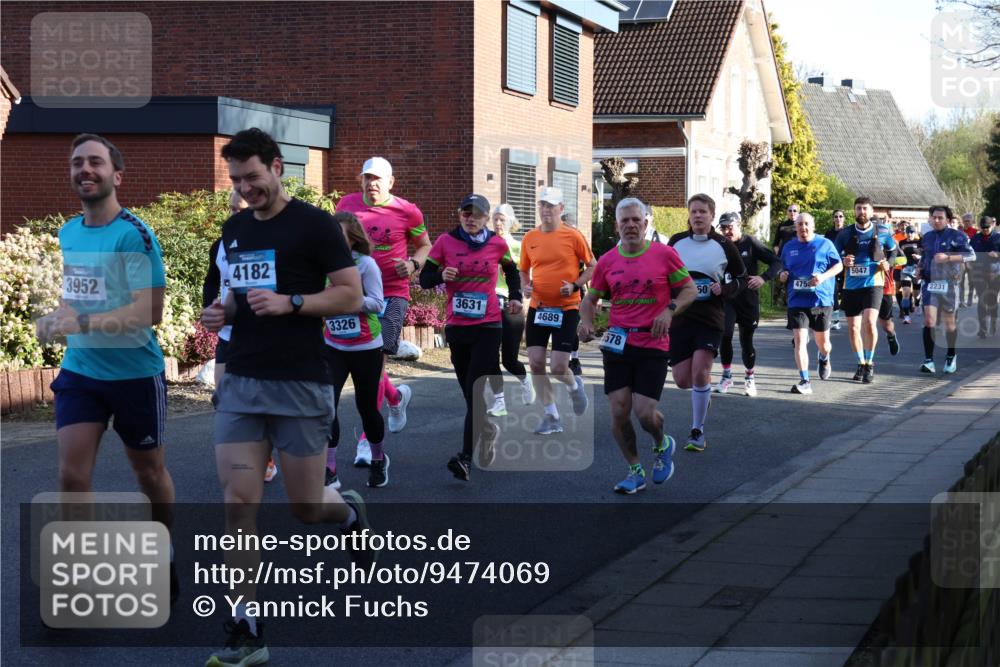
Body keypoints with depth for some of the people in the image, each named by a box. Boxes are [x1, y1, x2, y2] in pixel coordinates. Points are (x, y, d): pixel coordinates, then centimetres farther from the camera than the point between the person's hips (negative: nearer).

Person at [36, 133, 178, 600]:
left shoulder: (134, 234, -16)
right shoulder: (66, 232, 5)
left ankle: (165, 559, 36)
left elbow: (149, 311, -23)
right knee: (72, 474, -7)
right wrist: (56, 320, 0)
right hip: (79, 371, 5)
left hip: (136, 373, -5)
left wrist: (82, 324, -32)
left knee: (149, 473, 13)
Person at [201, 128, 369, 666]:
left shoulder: (315, 224, -6)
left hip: (300, 386, -5)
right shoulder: (234, 229, 12)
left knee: (307, 508, 5)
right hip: (240, 383, 5)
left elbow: (352, 296, -8)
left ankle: (350, 512, 43)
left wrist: (290, 303, -20)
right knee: (238, 503, -6)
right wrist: (223, 310, 2)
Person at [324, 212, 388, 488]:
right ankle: (329, 470, -9)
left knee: (367, 406, 9)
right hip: (333, 347, 3)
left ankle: (378, 460, 34)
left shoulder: (365, 264, -12)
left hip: (366, 348, -3)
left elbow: (377, 303, -15)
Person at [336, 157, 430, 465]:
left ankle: (368, 438, -8)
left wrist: (414, 264, -9)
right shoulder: (347, 205, 5)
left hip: (392, 293, -4)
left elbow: (425, 245, 10)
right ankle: (397, 397, 41)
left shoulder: (407, 212, -4)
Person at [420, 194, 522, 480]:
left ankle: (466, 457, -17)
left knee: (476, 391, -12)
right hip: (457, 326, 2)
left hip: (488, 327, -2)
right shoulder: (446, 242, 0)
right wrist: (441, 276, -18)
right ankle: (490, 431, 37)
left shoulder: (497, 244, 2)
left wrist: (515, 297, 6)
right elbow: (424, 278, 2)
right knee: (470, 392, 9)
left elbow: (511, 271, 21)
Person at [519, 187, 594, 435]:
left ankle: (574, 386, 28)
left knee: (558, 367, -9)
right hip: (538, 307, 4)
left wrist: (575, 286, -13)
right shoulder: (529, 238, 5)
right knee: (535, 363, -3)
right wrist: (526, 286, -3)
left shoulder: (573, 236, -6)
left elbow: (592, 266, 1)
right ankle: (551, 417, 10)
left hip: (566, 309, -4)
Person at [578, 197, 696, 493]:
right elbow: (590, 298, 16)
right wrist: (586, 322, -4)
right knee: (619, 412, -2)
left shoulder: (664, 254, -3)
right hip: (617, 344, 3)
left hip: (653, 345, -3)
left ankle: (662, 445, 26)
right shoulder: (607, 261, 4)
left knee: (644, 413, -10)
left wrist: (669, 310, -15)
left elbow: (690, 289, 3)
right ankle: (635, 471, 18)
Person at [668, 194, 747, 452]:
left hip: (710, 319, -3)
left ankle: (697, 431, -3)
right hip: (679, 317, 3)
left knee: (699, 373, -18)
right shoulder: (677, 242, 4)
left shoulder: (723, 245, -2)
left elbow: (741, 278, 9)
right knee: (683, 380, 1)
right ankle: (706, 386, 39)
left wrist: (724, 289, -10)